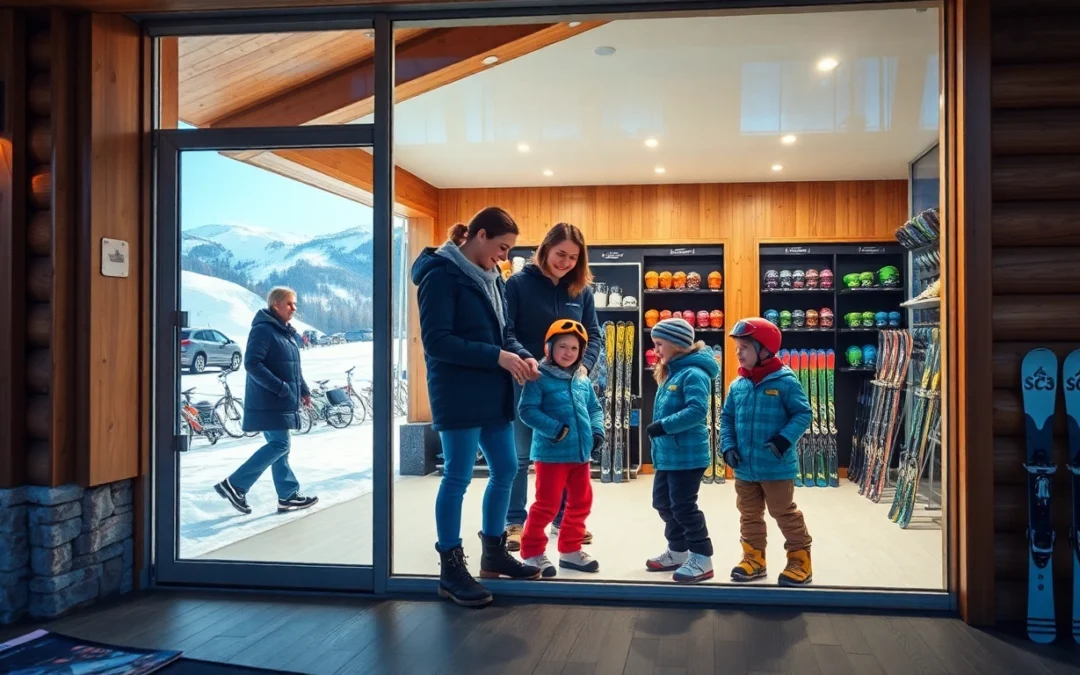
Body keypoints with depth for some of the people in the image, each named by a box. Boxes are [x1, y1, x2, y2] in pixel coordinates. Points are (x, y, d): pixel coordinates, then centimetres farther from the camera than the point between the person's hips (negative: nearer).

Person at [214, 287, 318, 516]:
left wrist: (304, 390, 15)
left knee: (279, 445, 11)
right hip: (269, 402, -10)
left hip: (282, 403, 10)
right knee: (279, 445, -12)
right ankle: (234, 485, -6)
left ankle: (288, 496, 16)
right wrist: (280, 388, -23)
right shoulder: (263, 330, -13)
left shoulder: (287, 332, 18)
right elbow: (252, 363, -22)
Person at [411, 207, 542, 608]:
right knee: (458, 478, -1)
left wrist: (517, 359, -2)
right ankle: (451, 570, 10)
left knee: (505, 469, 13)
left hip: (492, 392, 9)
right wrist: (497, 357, -21)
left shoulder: (490, 277, 13)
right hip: (458, 395, -9)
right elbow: (436, 341, -19)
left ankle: (494, 554, 29)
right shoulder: (441, 275, -13)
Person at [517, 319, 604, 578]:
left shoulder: (583, 380, 9)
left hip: (581, 453, 7)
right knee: (547, 505, -2)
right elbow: (527, 410, -17)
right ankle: (532, 552, 12)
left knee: (581, 503, 15)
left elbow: (594, 408, 18)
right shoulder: (539, 378, -11)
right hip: (552, 454, -7)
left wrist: (597, 431, 0)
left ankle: (570, 550, 29)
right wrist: (556, 429, -23)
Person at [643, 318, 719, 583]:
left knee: (683, 507, -4)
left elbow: (697, 411, -29)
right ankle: (678, 552, 32)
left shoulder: (693, 373, -18)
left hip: (687, 455, -10)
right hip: (667, 454, 10)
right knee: (663, 503, 18)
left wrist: (662, 426, -27)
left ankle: (702, 560, 8)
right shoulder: (671, 373, 13)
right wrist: (658, 428, 10)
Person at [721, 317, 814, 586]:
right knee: (749, 515, 16)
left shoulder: (785, 382, -12)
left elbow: (802, 414, -12)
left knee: (785, 513, 6)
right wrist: (728, 446, -4)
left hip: (777, 467, -6)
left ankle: (799, 561, 19)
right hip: (744, 468, 6)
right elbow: (727, 418, 9)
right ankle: (754, 559, 30)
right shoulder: (737, 385, 3)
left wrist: (784, 440, -24)